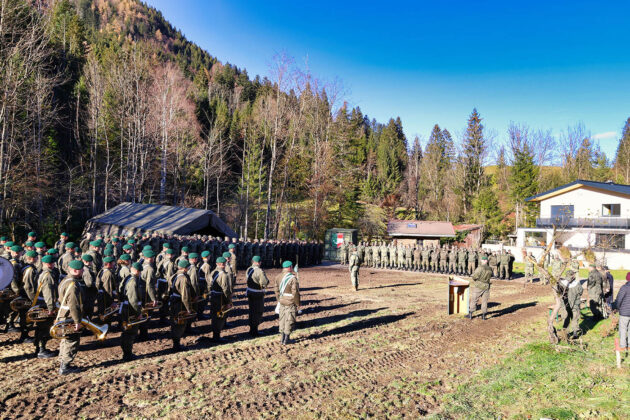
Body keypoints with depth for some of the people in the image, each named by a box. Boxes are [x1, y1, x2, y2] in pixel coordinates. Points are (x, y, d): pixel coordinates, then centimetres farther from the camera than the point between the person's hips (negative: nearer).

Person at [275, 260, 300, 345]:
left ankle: (282, 338, 21)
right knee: (289, 321, 4)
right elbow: (295, 293, -17)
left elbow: (277, 290, 9)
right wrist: (297, 304, -7)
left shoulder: (278, 277, 2)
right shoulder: (293, 278, -19)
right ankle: (286, 340, 9)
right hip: (290, 303, -6)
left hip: (282, 302, 6)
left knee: (282, 320, 14)